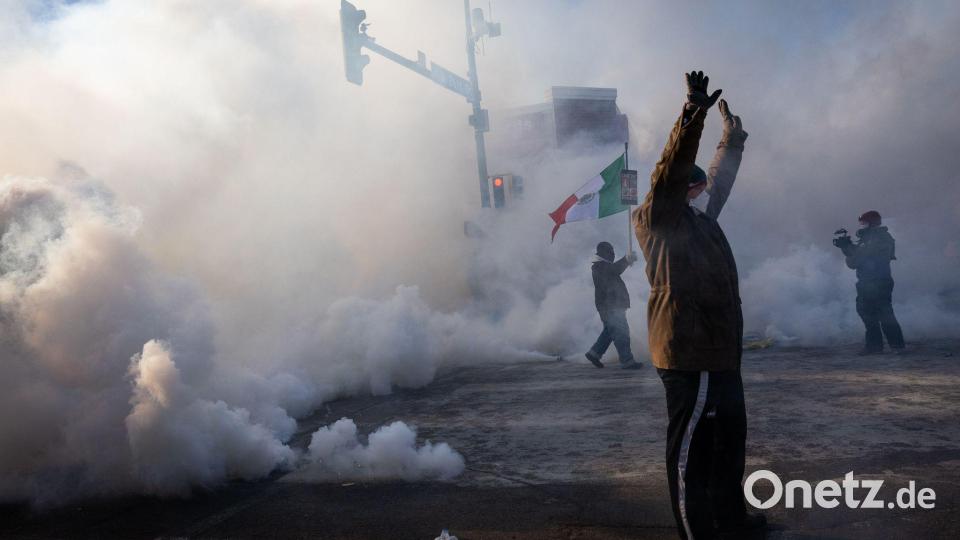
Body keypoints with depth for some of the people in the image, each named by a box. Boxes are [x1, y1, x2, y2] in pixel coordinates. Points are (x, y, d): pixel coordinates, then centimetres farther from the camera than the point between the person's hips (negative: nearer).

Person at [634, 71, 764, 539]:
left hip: (716, 349, 11)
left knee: (730, 433, 22)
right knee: (691, 445, -5)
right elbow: (671, 169, -24)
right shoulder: (658, 217, -7)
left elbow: (720, 178, 36)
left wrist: (732, 138, 44)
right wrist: (693, 114, -32)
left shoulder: (696, 217, 19)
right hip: (689, 353, -11)